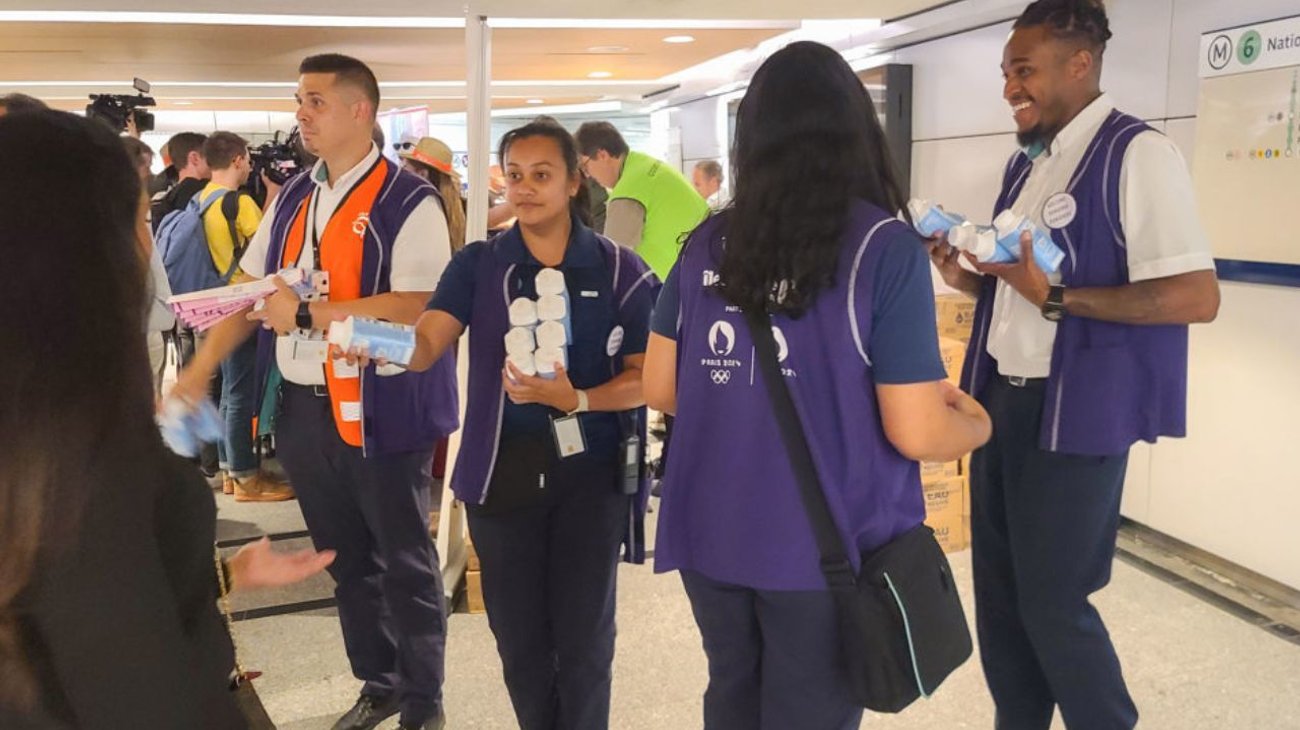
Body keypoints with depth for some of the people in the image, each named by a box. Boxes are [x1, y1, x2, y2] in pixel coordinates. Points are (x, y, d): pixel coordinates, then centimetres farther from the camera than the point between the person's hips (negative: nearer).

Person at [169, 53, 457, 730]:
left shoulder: (408, 202, -12)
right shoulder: (291, 197, 10)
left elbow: (415, 307, -23)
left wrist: (306, 314, -19)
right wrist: (197, 372, 2)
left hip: (378, 411, -7)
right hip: (300, 408, 7)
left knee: (405, 565, 8)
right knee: (345, 560, 19)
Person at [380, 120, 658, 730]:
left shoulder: (621, 271, -2)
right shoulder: (477, 265, 2)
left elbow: (645, 377, -3)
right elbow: (426, 345, -12)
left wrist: (574, 399, -21)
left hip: (591, 469, -1)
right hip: (503, 468, 2)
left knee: (583, 634, 7)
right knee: (517, 632, 13)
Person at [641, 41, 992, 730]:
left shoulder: (708, 242, 0)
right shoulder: (885, 247, -13)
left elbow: (659, 388, 6)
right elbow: (916, 434, -14)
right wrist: (976, 422, 7)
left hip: (711, 534, 4)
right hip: (823, 545, -4)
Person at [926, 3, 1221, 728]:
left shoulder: (1138, 153, -13)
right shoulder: (1028, 163, 13)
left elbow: (1197, 296, -20)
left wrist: (1055, 296, -23)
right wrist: (968, 277, 2)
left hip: (1076, 412, -8)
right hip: (1003, 400, 8)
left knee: (1053, 602, 1)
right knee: (998, 593, 15)